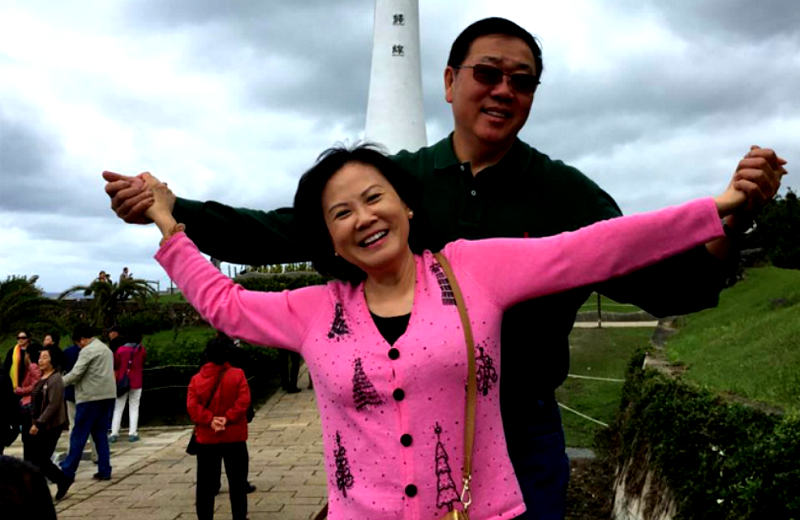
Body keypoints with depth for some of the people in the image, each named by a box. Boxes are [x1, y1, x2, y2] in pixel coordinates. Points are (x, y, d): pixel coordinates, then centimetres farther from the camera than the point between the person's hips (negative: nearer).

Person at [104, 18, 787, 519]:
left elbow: (661, 284, -5)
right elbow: (278, 234, 1)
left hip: (522, 434, -1)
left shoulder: (566, 193, -3)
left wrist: (731, 219, -23)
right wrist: (169, 208, -10)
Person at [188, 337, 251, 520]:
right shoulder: (237, 375, -5)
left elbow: (192, 406, -9)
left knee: (206, 482, 9)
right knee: (237, 480, 8)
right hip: (234, 437, -1)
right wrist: (228, 418, -16)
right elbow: (243, 401, -15)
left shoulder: (196, 379, 1)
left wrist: (209, 420, -12)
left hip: (206, 438, 2)